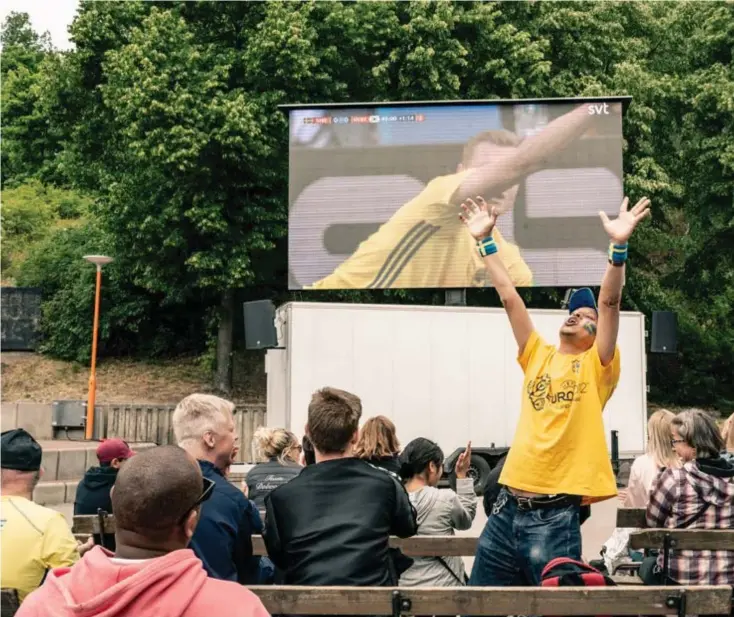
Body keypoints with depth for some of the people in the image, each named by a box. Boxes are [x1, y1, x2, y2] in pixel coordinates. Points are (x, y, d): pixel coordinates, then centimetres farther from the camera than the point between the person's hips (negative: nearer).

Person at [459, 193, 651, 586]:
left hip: (555, 515, -5)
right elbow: (509, 297, 14)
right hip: (508, 507, 5)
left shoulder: (597, 366, 3)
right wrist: (485, 240, 15)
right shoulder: (538, 357, 14)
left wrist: (619, 246, -23)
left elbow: (610, 301, -11)